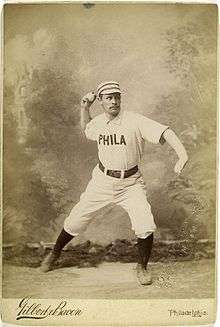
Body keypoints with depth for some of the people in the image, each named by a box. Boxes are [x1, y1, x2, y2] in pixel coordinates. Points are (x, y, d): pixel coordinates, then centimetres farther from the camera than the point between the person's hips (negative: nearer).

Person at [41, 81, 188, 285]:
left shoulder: (135, 121, -17)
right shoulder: (98, 122, -1)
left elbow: (165, 132, -28)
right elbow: (86, 131, 24)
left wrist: (182, 155, -45)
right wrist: (84, 108, 7)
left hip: (130, 183, -3)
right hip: (102, 180, 3)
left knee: (146, 226, -17)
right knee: (75, 221, 8)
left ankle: (142, 266, 13)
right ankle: (54, 253, 36)